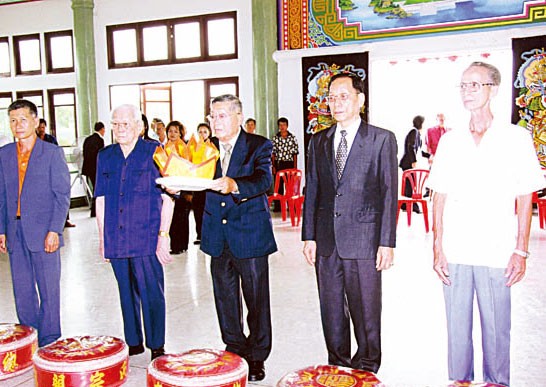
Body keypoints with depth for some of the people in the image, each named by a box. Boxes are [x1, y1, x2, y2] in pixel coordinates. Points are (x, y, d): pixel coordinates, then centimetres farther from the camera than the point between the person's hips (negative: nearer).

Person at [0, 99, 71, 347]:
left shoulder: (52, 152, -2)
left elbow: (62, 195, -5)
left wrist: (54, 230, -12)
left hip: (43, 232, -4)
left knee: (49, 289, 3)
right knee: (22, 291, 12)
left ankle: (49, 343, 14)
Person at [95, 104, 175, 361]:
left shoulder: (155, 152, -2)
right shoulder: (105, 156, 11)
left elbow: (167, 198, -3)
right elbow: (101, 200, 14)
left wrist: (163, 236, -9)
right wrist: (102, 237, 9)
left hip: (146, 239, -4)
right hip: (116, 240, 4)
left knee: (151, 293, 1)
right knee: (127, 293, 14)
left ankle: (156, 346, 15)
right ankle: (133, 342, 27)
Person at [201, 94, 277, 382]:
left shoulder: (259, 145, -5)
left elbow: (264, 179, -23)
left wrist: (234, 185, -41)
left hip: (249, 236, -4)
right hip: (218, 237, 5)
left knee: (256, 298, 5)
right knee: (225, 298, 15)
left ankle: (257, 358, 21)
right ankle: (235, 350, 32)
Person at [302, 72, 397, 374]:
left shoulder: (382, 139, -1)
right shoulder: (318, 141, 11)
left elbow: (389, 194, -4)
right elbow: (311, 191, 11)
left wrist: (387, 243, -9)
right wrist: (309, 236, 5)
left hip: (363, 241, -4)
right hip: (326, 241, 4)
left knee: (366, 312, 6)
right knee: (331, 312, 14)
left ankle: (367, 369, 26)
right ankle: (338, 367, 31)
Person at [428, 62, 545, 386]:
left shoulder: (516, 138, 2)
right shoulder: (449, 141, 8)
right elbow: (440, 198, 8)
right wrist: (438, 247, 2)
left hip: (496, 254, -2)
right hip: (455, 253, 2)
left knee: (496, 330, 6)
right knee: (457, 328, 10)